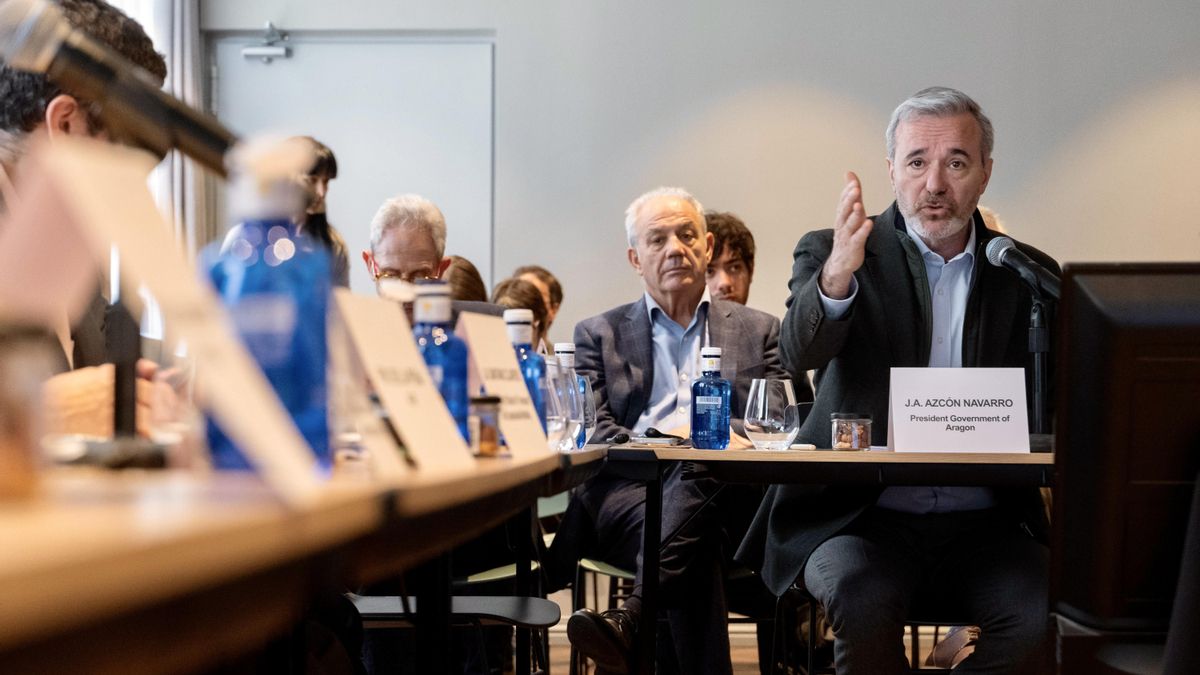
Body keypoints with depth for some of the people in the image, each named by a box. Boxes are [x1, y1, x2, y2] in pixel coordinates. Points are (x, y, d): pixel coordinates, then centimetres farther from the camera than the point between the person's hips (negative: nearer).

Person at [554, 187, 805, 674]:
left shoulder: (757, 330, 24)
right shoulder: (599, 335, 21)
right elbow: (593, 435, 8)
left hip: (725, 493, 1)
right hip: (629, 491, -1)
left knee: (705, 465, -38)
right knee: (699, 543, -37)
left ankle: (631, 620, -46)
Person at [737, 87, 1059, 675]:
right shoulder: (832, 253, 3)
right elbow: (798, 353, -17)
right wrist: (837, 275, -38)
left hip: (982, 524, 2)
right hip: (859, 517, -2)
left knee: (1042, 614, -26)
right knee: (862, 599, -32)